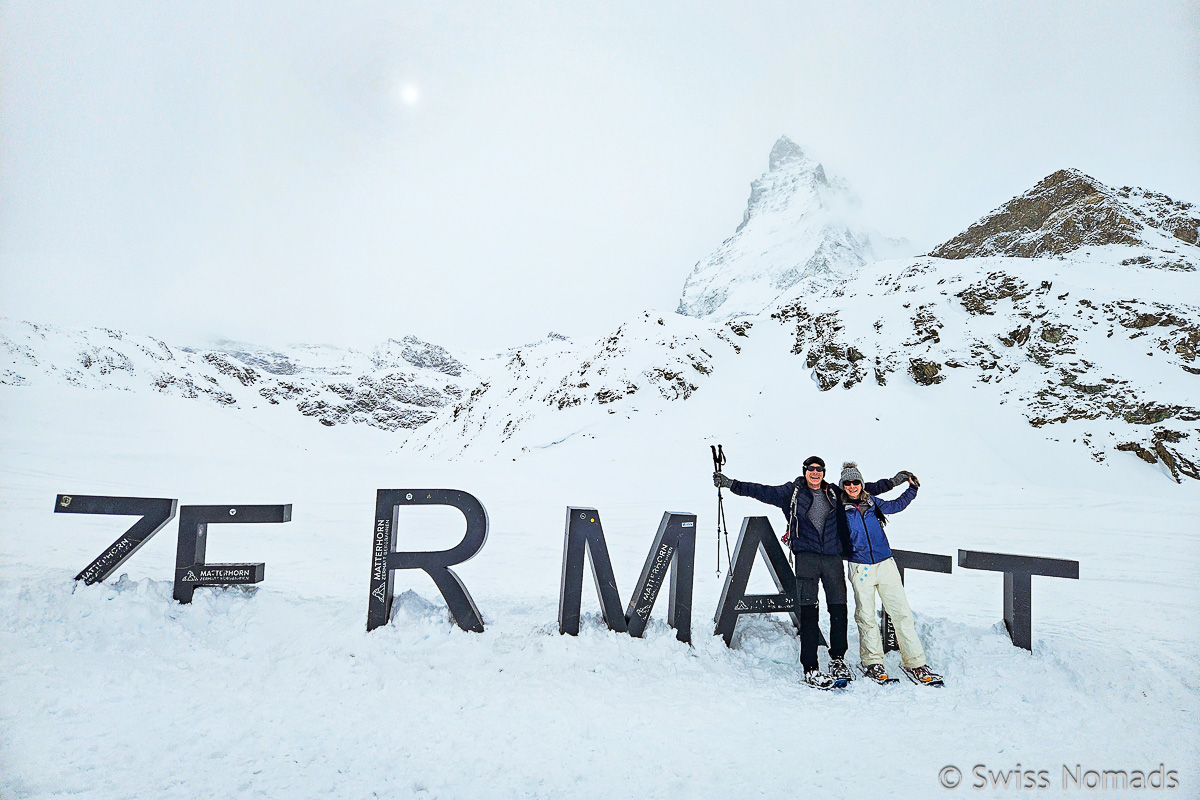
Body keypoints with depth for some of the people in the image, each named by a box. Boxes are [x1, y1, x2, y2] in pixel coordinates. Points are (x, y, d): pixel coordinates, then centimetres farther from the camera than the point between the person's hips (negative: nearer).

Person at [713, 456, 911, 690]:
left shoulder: (835, 493, 14)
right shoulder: (792, 492, 7)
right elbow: (761, 491, 3)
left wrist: (894, 480, 25)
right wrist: (730, 484, -3)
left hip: (832, 556, 3)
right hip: (806, 556, -3)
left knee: (839, 609, 2)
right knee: (809, 612, -8)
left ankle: (837, 660, 23)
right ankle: (810, 669, -3)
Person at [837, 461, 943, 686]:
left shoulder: (872, 502, 9)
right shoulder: (838, 508, 0)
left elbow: (896, 505, 26)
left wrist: (912, 488, 22)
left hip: (885, 564, 3)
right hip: (860, 568, -2)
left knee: (901, 612, -1)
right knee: (866, 616, 2)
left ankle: (915, 663, 7)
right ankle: (872, 663, 17)